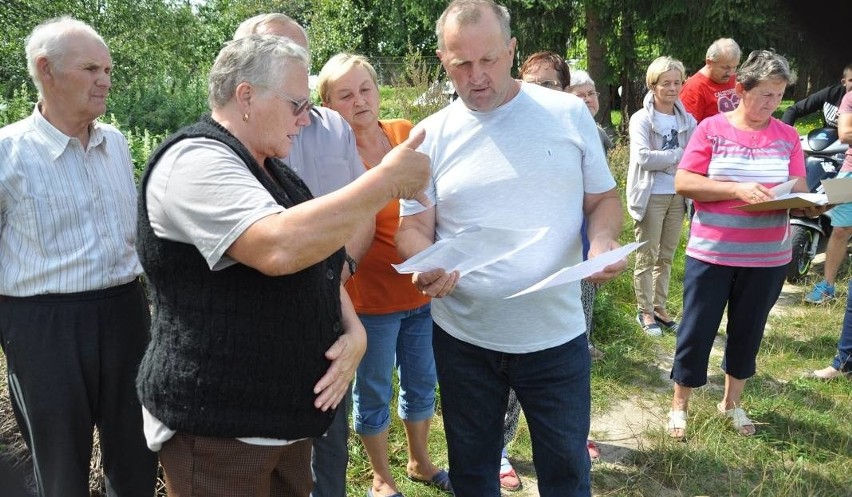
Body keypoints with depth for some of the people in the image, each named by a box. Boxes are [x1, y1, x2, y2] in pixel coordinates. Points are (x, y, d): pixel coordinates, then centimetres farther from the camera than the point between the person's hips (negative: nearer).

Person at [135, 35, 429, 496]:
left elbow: (321, 266, 15)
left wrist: (354, 331, -5)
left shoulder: (273, 172, 12)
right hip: (215, 427, -8)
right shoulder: (194, 161, -18)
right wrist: (388, 179, -24)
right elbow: (279, 247, -34)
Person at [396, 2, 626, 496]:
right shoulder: (431, 135, -2)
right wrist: (427, 267, -22)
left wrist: (605, 242, -16)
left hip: (557, 335, 0)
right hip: (464, 338, 1)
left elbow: (603, 198, 5)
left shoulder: (570, 114, -2)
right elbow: (414, 228, 0)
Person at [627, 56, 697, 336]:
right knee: (647, 258, 3)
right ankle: (645, 312, 14)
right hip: (651, 196, -4)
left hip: (677, 195, 5)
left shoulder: (687, 121, 6)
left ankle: (660, 307, 25)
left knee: (666, 257, 13)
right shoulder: (641, 119, -8)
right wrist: (679, 155, -12)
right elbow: (643, 157, -19)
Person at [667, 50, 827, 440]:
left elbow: (797, 190, 2)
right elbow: (683, 182, -12)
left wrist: (809, 204, -20)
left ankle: (732, 402, 35)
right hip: (711, 253, -3)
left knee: (748, 331, 15)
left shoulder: (788, 136, 4)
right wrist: (737, 189, -22)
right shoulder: (712, 128, -5)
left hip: (768, 258, 3)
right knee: (697, 330, 6)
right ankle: (679, 404, 24)